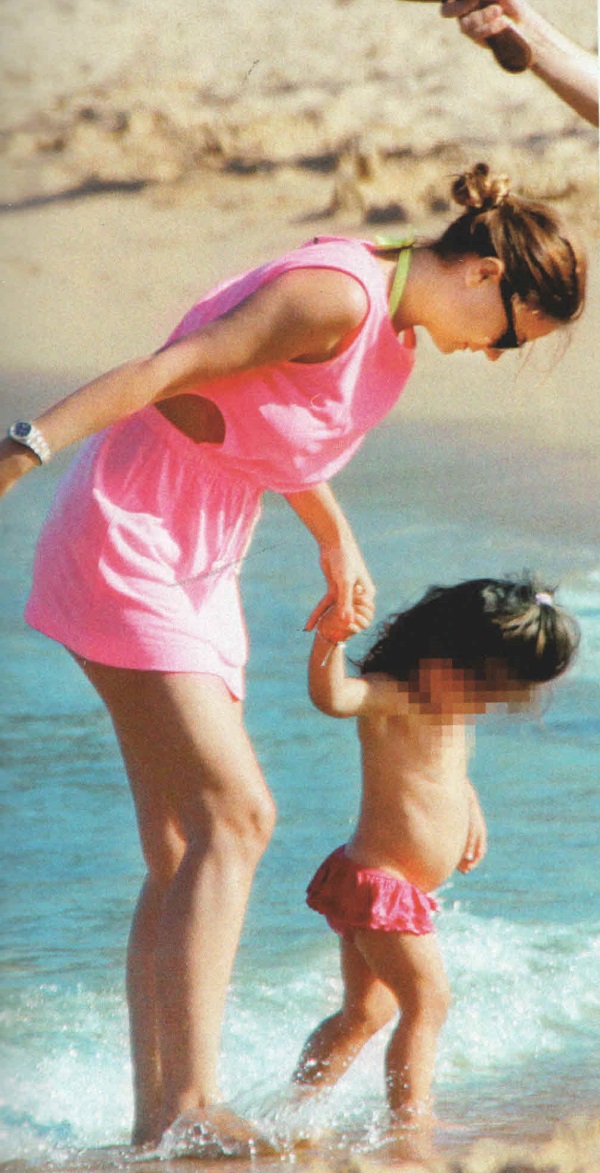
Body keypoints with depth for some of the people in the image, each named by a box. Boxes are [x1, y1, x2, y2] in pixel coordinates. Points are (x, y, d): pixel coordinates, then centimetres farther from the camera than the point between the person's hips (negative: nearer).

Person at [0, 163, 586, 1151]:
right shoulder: (340, 293, -18)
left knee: (184, 854, 4)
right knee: (234, 818, -16)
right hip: (124, 542, -10)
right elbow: (171, 369, -25)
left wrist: (337, 541, 33)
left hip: (196, 571, 10)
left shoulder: (391, 334, 12)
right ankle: (190, 1102, -18)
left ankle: (157, 1116, 4)